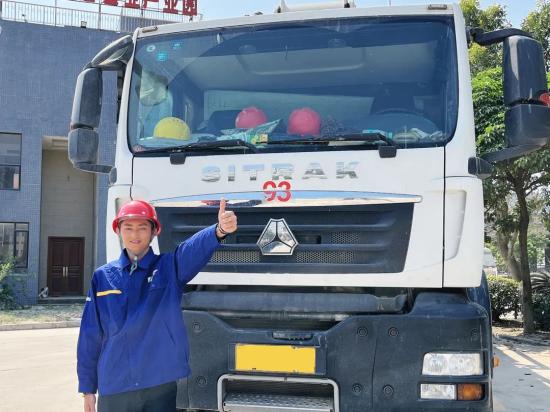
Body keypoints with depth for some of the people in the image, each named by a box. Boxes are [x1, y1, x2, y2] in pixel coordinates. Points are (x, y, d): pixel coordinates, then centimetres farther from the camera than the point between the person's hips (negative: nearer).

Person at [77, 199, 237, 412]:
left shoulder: (169, 268, -1)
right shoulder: (103, 277, 4)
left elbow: (194, 249, -24)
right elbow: (90, 336, 7)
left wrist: (219, 230, -46)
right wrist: (88, 388, 7)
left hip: (160, 385, -1)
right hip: (113, 388, 2)